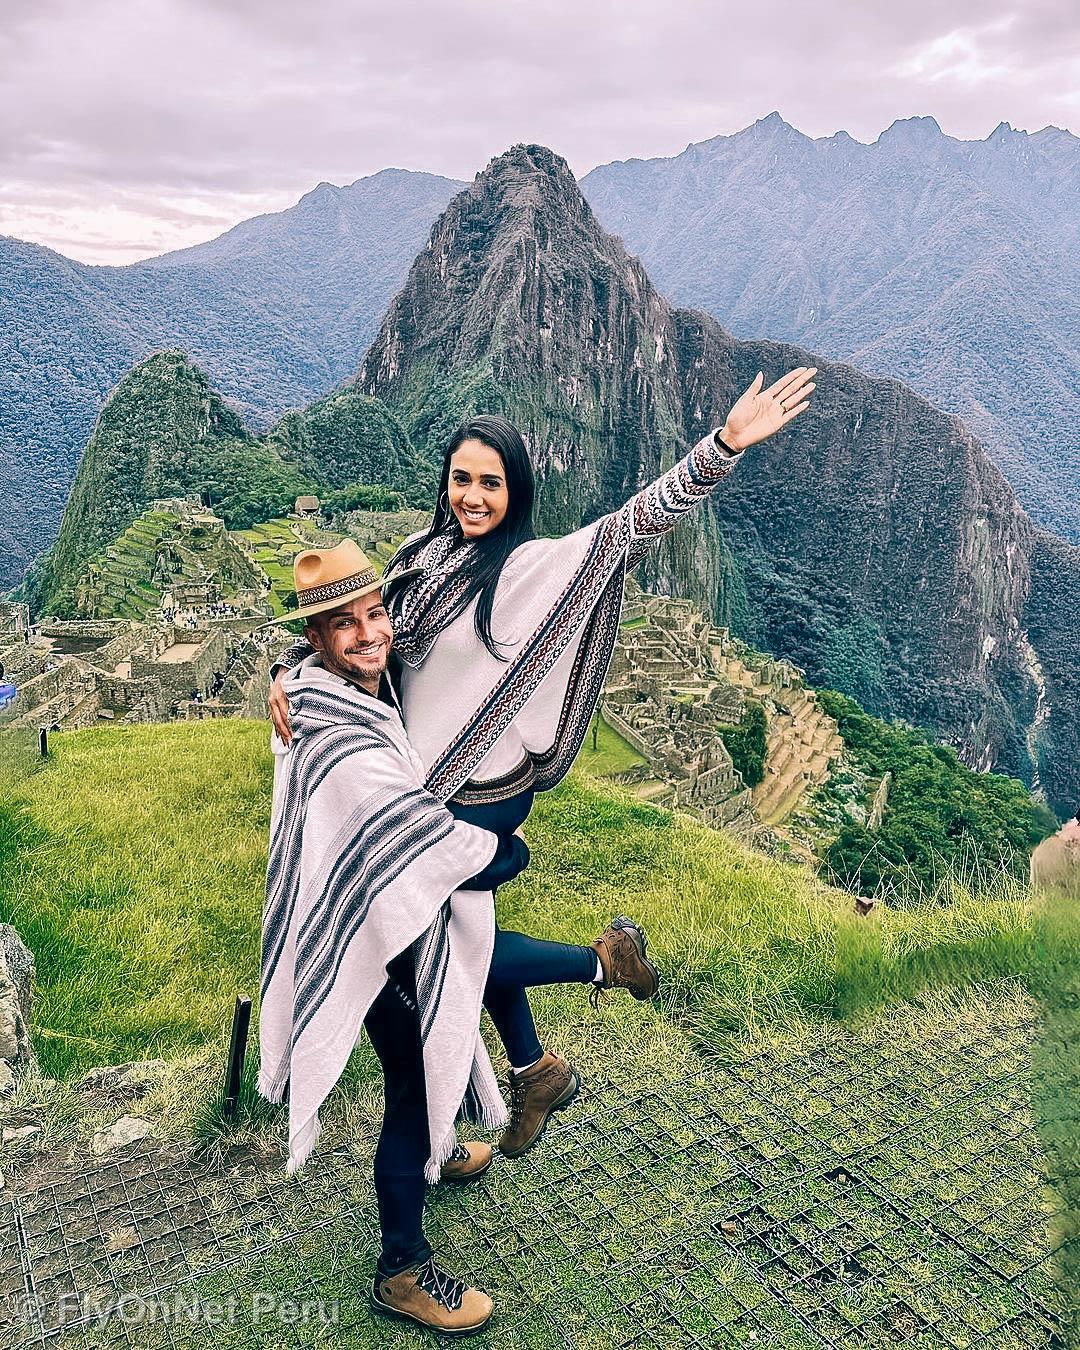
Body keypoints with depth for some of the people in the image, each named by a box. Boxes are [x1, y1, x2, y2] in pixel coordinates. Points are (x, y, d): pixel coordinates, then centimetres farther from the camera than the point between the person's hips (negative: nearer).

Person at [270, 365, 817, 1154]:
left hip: (481, 794, -7)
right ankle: (537, 1071, 42)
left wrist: (725, 445, -37)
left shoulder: (538, 566, -16)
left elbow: (638, 523, -25)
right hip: (425, 782, 7)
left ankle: (603, 959, 18)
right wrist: (289, 672, -7)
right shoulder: (424, 557, 1)